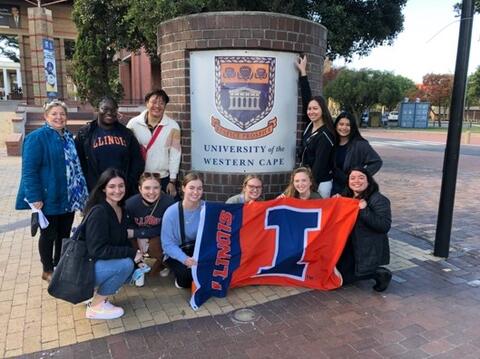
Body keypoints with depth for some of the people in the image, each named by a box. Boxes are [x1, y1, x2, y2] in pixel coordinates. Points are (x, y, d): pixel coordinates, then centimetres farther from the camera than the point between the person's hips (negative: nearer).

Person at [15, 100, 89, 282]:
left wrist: (80, 191, 14)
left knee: (65, 234, 16)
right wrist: (35, 197, -21)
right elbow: (28, 170, -16)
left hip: (68, 197, 7)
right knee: (49, 234, 8)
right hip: (49, 198, -7)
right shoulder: (37, 138, -12)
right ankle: (48, 270, 25)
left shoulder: (68, 137, 11)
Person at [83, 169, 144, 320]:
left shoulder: (120, 209, 2)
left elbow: (122, 240, 9)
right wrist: (131, 253, -24)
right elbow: (98, 250, -28)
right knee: (125, 264, -26)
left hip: (100, 262, 8)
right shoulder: (98, 212, -24)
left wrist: (135, 253, -9)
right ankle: (95, 307, -7)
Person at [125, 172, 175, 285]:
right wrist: (140, 238, -24)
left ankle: (163, 262, 5)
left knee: (155, 245, -32)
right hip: (138, 237, 3)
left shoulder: (168, 202, -29)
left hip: (160, 237, -2)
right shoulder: (130, 203, -23)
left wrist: (135, 233, -26)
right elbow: (127, 226, -5)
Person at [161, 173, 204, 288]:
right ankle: (181, 278, 8)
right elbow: (167, 244, -17)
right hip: (176, 253, -2)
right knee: (188, 272, -29)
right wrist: (185, 259, -31)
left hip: (199, 249, 3)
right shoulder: (171, 212, -20)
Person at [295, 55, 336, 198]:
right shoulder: (310, 125, 3)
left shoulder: (325, 135, -17)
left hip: (319, 184, -8)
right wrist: (303, 72, 11)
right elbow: (306, 97, 8)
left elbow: (319, 164, -20)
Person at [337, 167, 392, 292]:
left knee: (343, 277, -9)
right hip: (349, 247, 8)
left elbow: (385, 226, -25)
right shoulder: (347, 197, 6)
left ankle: (380, 273, 7)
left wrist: (364, 210, -31)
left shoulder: (379, 200, -16)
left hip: (370, 250, -8)